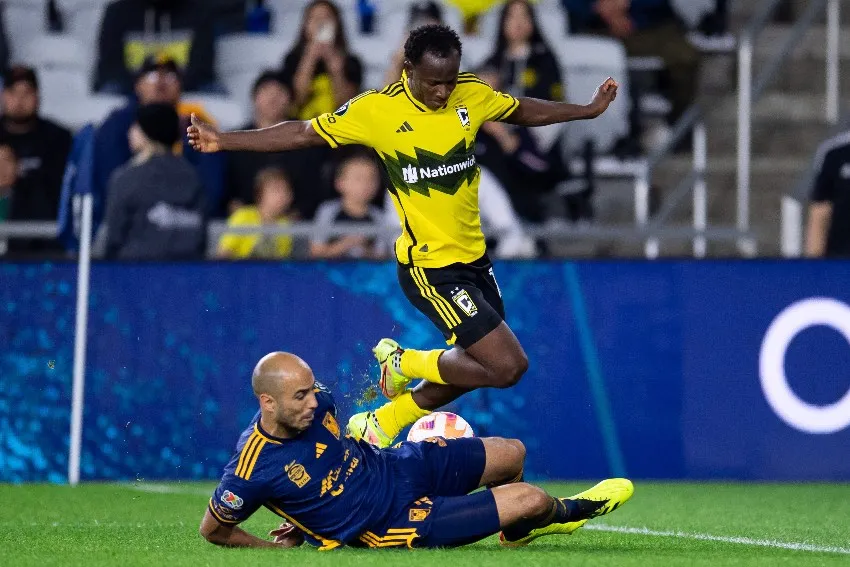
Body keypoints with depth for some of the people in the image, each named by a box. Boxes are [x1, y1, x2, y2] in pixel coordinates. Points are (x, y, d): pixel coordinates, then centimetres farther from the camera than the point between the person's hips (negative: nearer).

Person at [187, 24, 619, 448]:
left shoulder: (472, 94, -2)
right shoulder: (375, 110, -15)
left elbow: (526, 111, 18)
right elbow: (302, 133, -6)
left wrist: (590, 109, 22)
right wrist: (222, 140, -9)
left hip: (474, 258, 7)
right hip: (429, 267, -7)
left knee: (477, 364, 14)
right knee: (507, 365, -12)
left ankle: (382, 424, 30)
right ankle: (407, 363, 11)